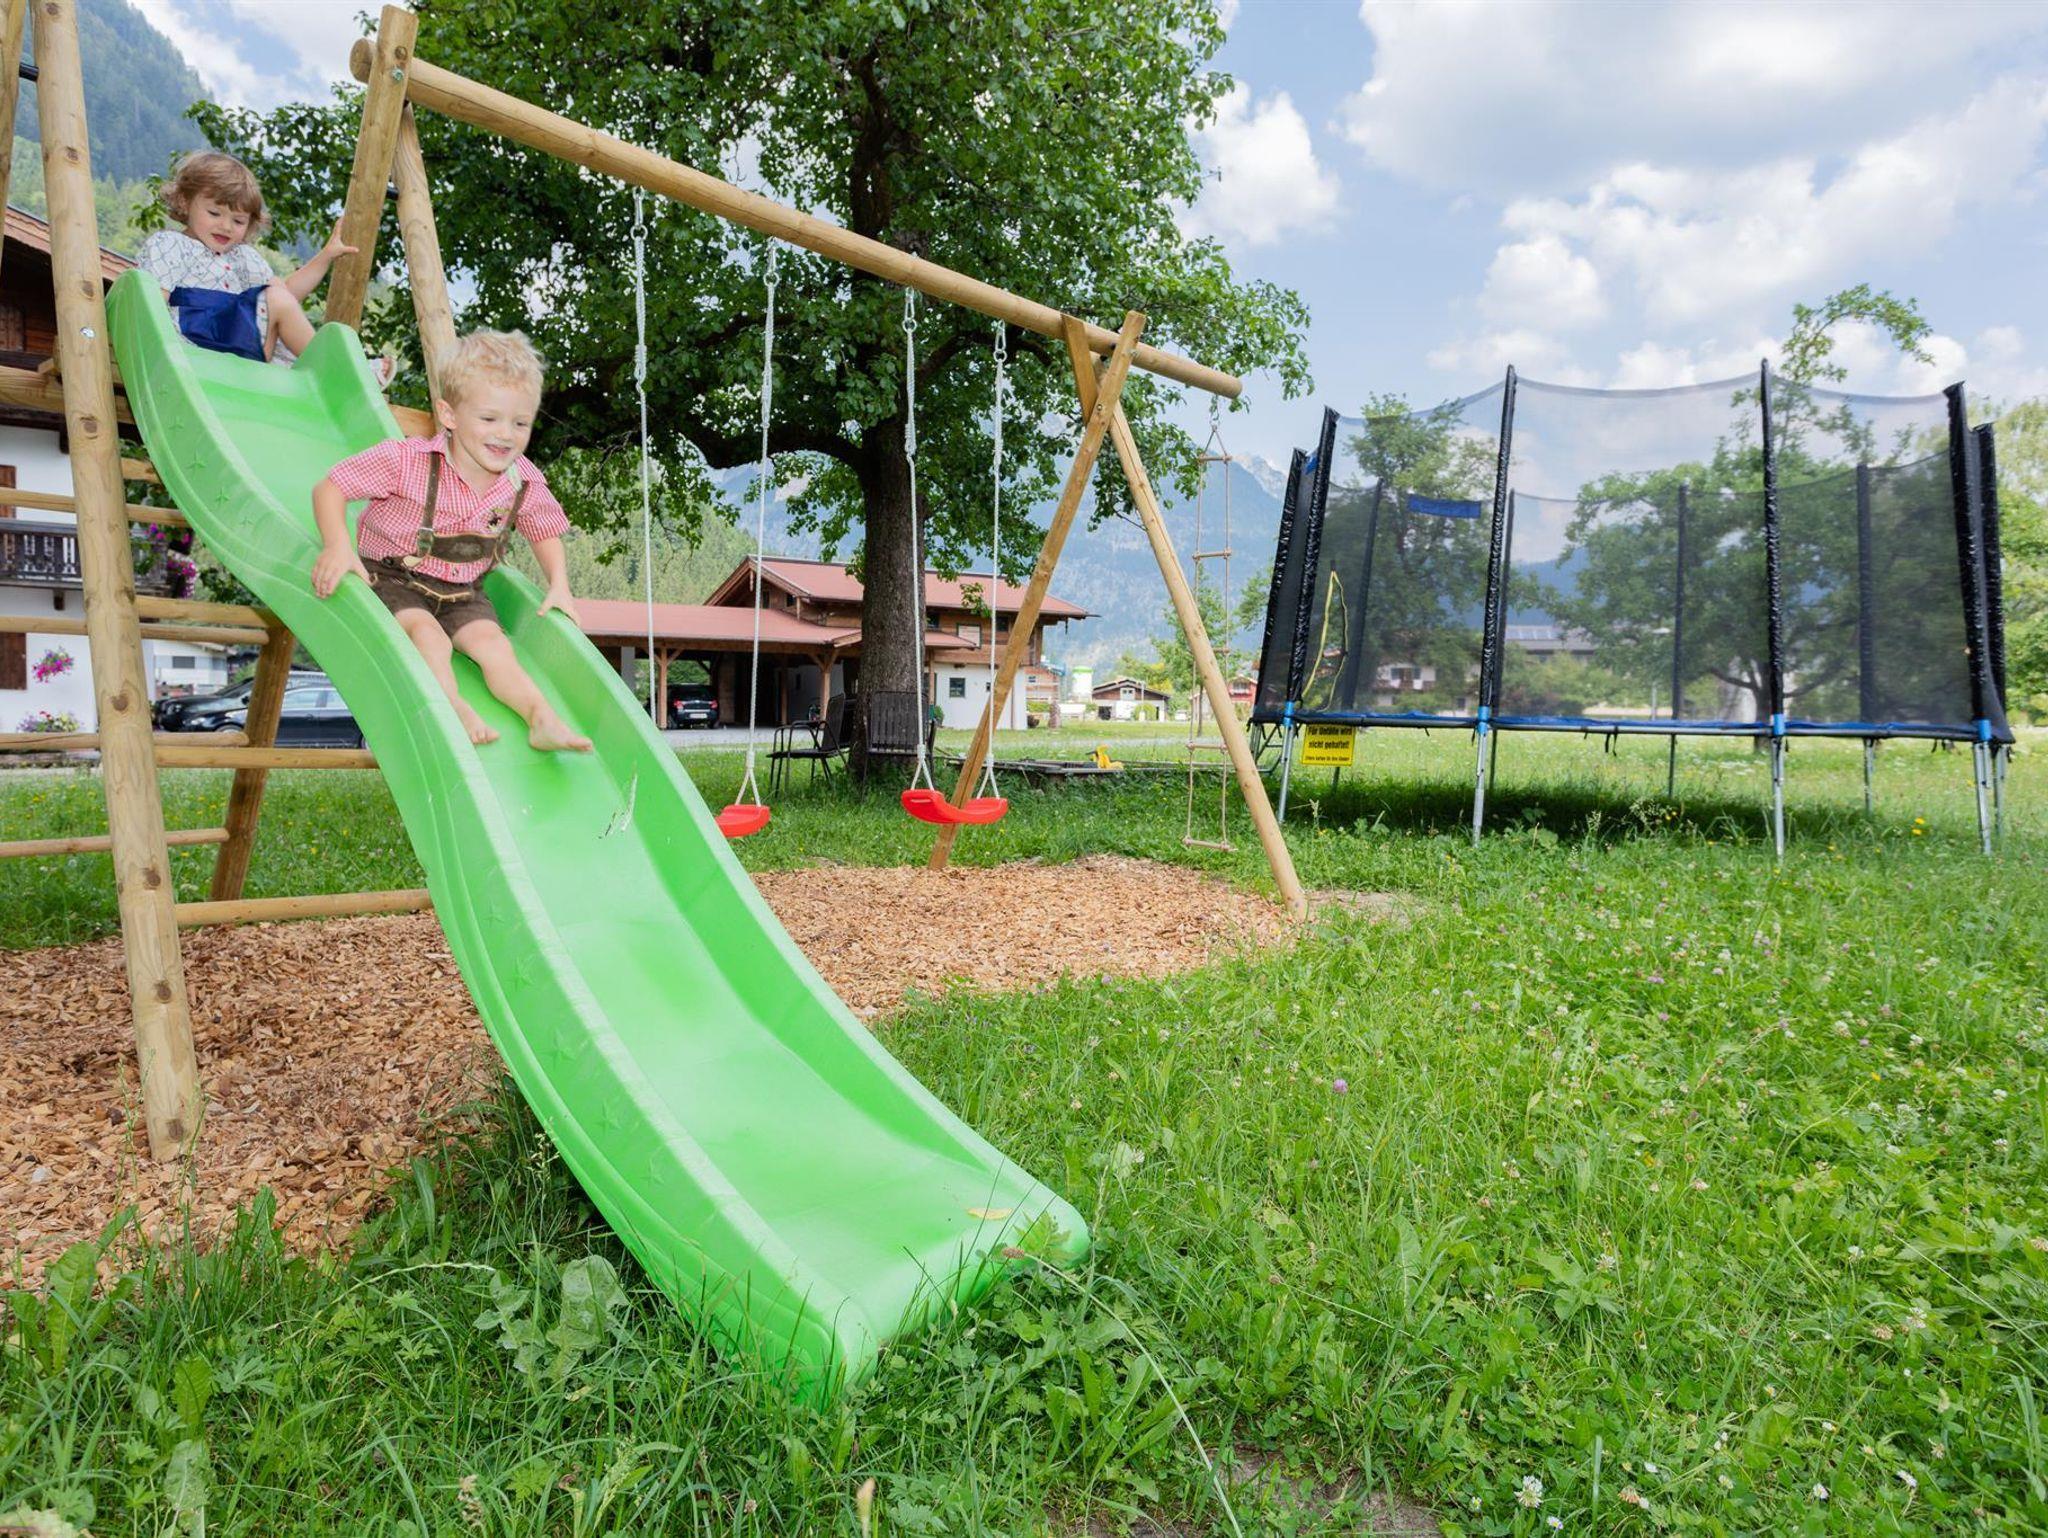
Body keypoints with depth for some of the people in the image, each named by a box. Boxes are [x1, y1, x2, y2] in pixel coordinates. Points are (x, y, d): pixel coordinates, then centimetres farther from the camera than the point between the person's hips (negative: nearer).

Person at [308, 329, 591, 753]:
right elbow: (330, 488, -14)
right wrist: (338, 546, -30)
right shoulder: (406, 461, -21)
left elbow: (545, 531, 13)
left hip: (462, 593, 3)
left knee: (492, 642, -18)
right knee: (428, 636, -29)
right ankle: (454, 709, -40)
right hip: (393, 579, -3)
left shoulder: (526, 484, -8)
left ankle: (542, 717, -30)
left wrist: (558, 586, 1)